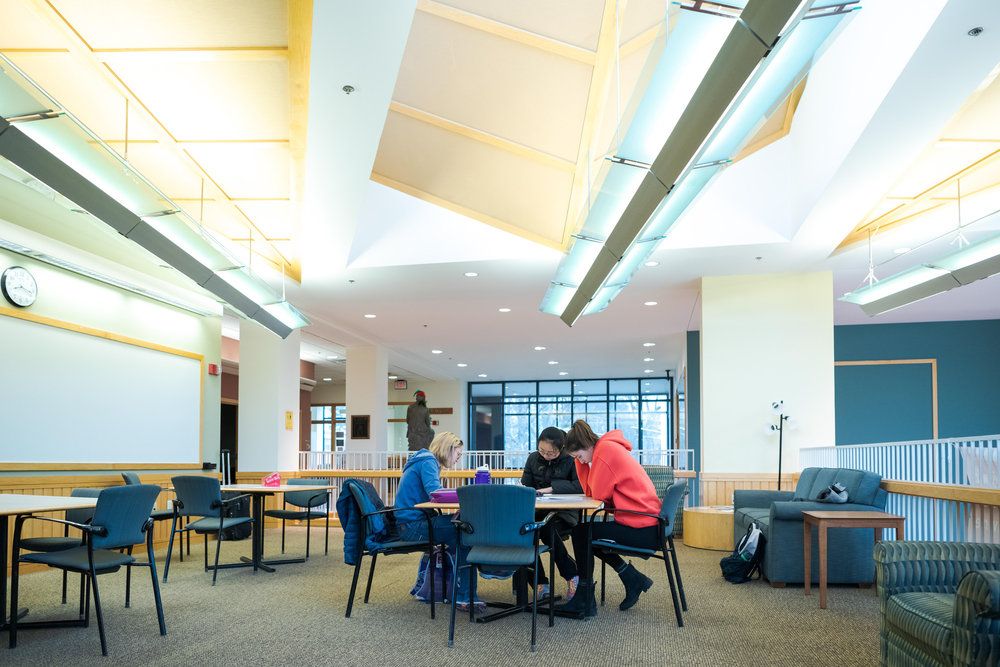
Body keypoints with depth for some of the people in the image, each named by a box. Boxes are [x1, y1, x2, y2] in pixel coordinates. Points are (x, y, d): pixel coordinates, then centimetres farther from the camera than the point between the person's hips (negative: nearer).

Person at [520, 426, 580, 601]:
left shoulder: (571, 460, -4)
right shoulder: (533, 458, 9)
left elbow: (581, 486, -16)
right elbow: (525, 487, 13)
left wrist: (552, 488, -19)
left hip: (564, 514, -4)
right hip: (538, 510, 4)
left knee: (547, 529, -37)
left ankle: (571, 576, -14)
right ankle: (540, 582, -17)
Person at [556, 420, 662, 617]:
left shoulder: (607, 450, -15)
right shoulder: (609, 449, 14)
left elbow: (598, 494, -12)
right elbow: (590, 492, 13)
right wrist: (582, 459, 5)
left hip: (642, 531, -10)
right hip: (647, 528, 10)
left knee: (580, 532, -3)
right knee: (586, 532, 19)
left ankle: (585, 599, 7)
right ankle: (633, 580, 16)